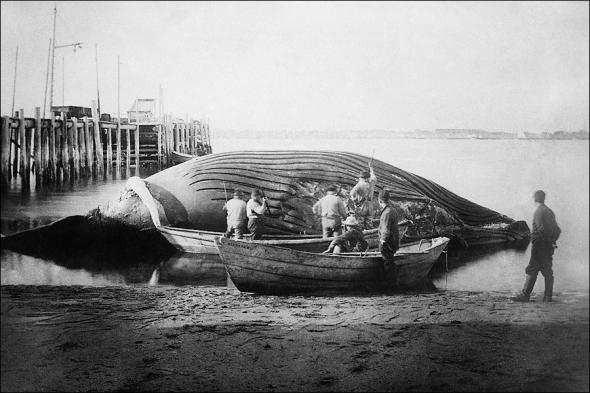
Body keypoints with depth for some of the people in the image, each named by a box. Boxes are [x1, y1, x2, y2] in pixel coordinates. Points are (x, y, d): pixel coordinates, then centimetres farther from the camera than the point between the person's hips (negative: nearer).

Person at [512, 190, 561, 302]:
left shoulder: (538, 212, -11)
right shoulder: (550, 211, 14)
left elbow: (541, 229, -20)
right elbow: (557, 230, 15)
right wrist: (552, 241, 7)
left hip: (539, 243, -8)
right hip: (549, 246, 8)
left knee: (532, 270, -3)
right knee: (548, 271, 8)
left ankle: (525, 295, -1)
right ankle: (548, 297, 8)